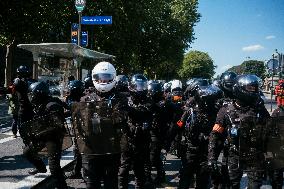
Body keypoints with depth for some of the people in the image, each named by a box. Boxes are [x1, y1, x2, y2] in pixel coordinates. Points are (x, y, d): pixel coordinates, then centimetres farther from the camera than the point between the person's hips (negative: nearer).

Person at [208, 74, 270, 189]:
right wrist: (212, 157, -10)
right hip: (235, 158, 0)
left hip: (256, 159, 1)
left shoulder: (261, 110, -3)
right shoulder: (226, 111, -7)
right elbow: (215, 136, -5)